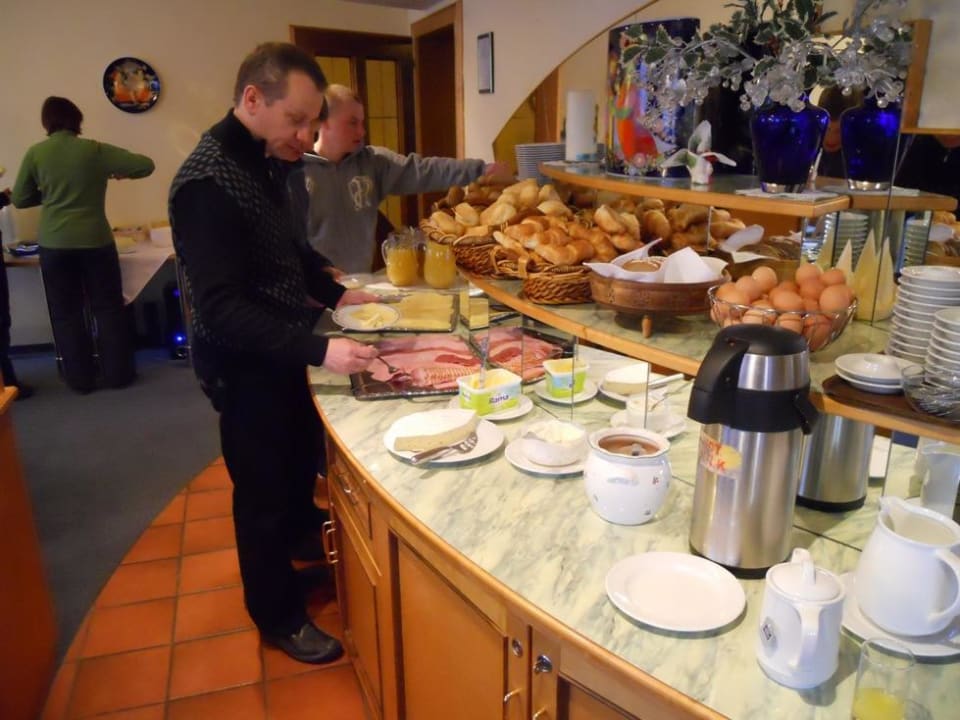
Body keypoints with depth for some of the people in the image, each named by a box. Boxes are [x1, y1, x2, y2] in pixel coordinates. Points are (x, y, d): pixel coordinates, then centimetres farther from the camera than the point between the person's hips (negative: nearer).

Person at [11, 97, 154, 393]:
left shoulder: (35, 153, -1)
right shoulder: (95, 150, -6)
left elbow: (19, 199, 6)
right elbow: (146, 165, -4)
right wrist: (118, 171, 13)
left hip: (54, 245, 1)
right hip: (95, 241, -1)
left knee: (66, 313, 11)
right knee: (108, 308, 11)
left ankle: (80, 378, 16)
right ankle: (118, 373, 15)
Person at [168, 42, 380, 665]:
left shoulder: (270, 162, 3)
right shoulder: (208, 182, -25)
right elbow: (222, 308, -30)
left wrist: (335, 293, 3)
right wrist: (319, 349, -36)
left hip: (287, 351, 8)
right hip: (245, 366, -8)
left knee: (303, 455, 27)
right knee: (264, 489, 8)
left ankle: (303, 529, 56)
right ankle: (278, 614, 30)